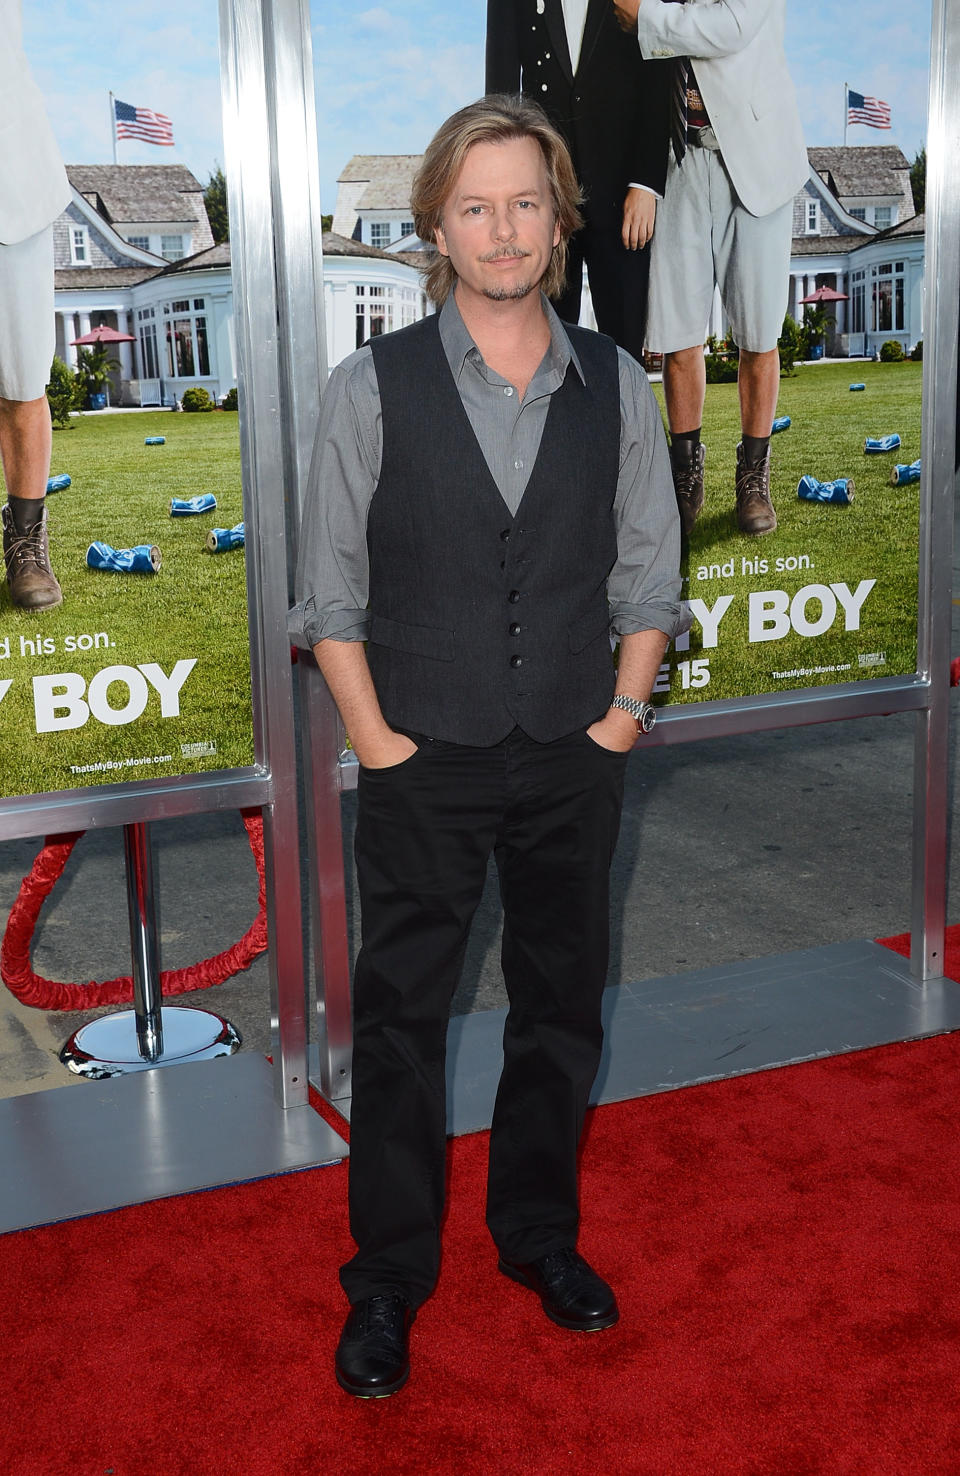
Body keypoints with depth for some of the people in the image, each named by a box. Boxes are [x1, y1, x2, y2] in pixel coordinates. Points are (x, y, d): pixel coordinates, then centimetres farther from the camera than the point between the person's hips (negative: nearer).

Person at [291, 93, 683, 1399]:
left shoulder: (617, 387, 0)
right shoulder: (373, 387, -7)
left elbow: (648, 574, 6)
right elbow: (330, 589, -3)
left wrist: (620, 719, -1)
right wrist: (375, 739, -7)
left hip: (575, 758, 3)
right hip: (427, 764, -2)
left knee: (562, 1006, 15)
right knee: (400, 1021, 7)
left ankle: (539, 1233, 37)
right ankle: (389, 1278, 25)